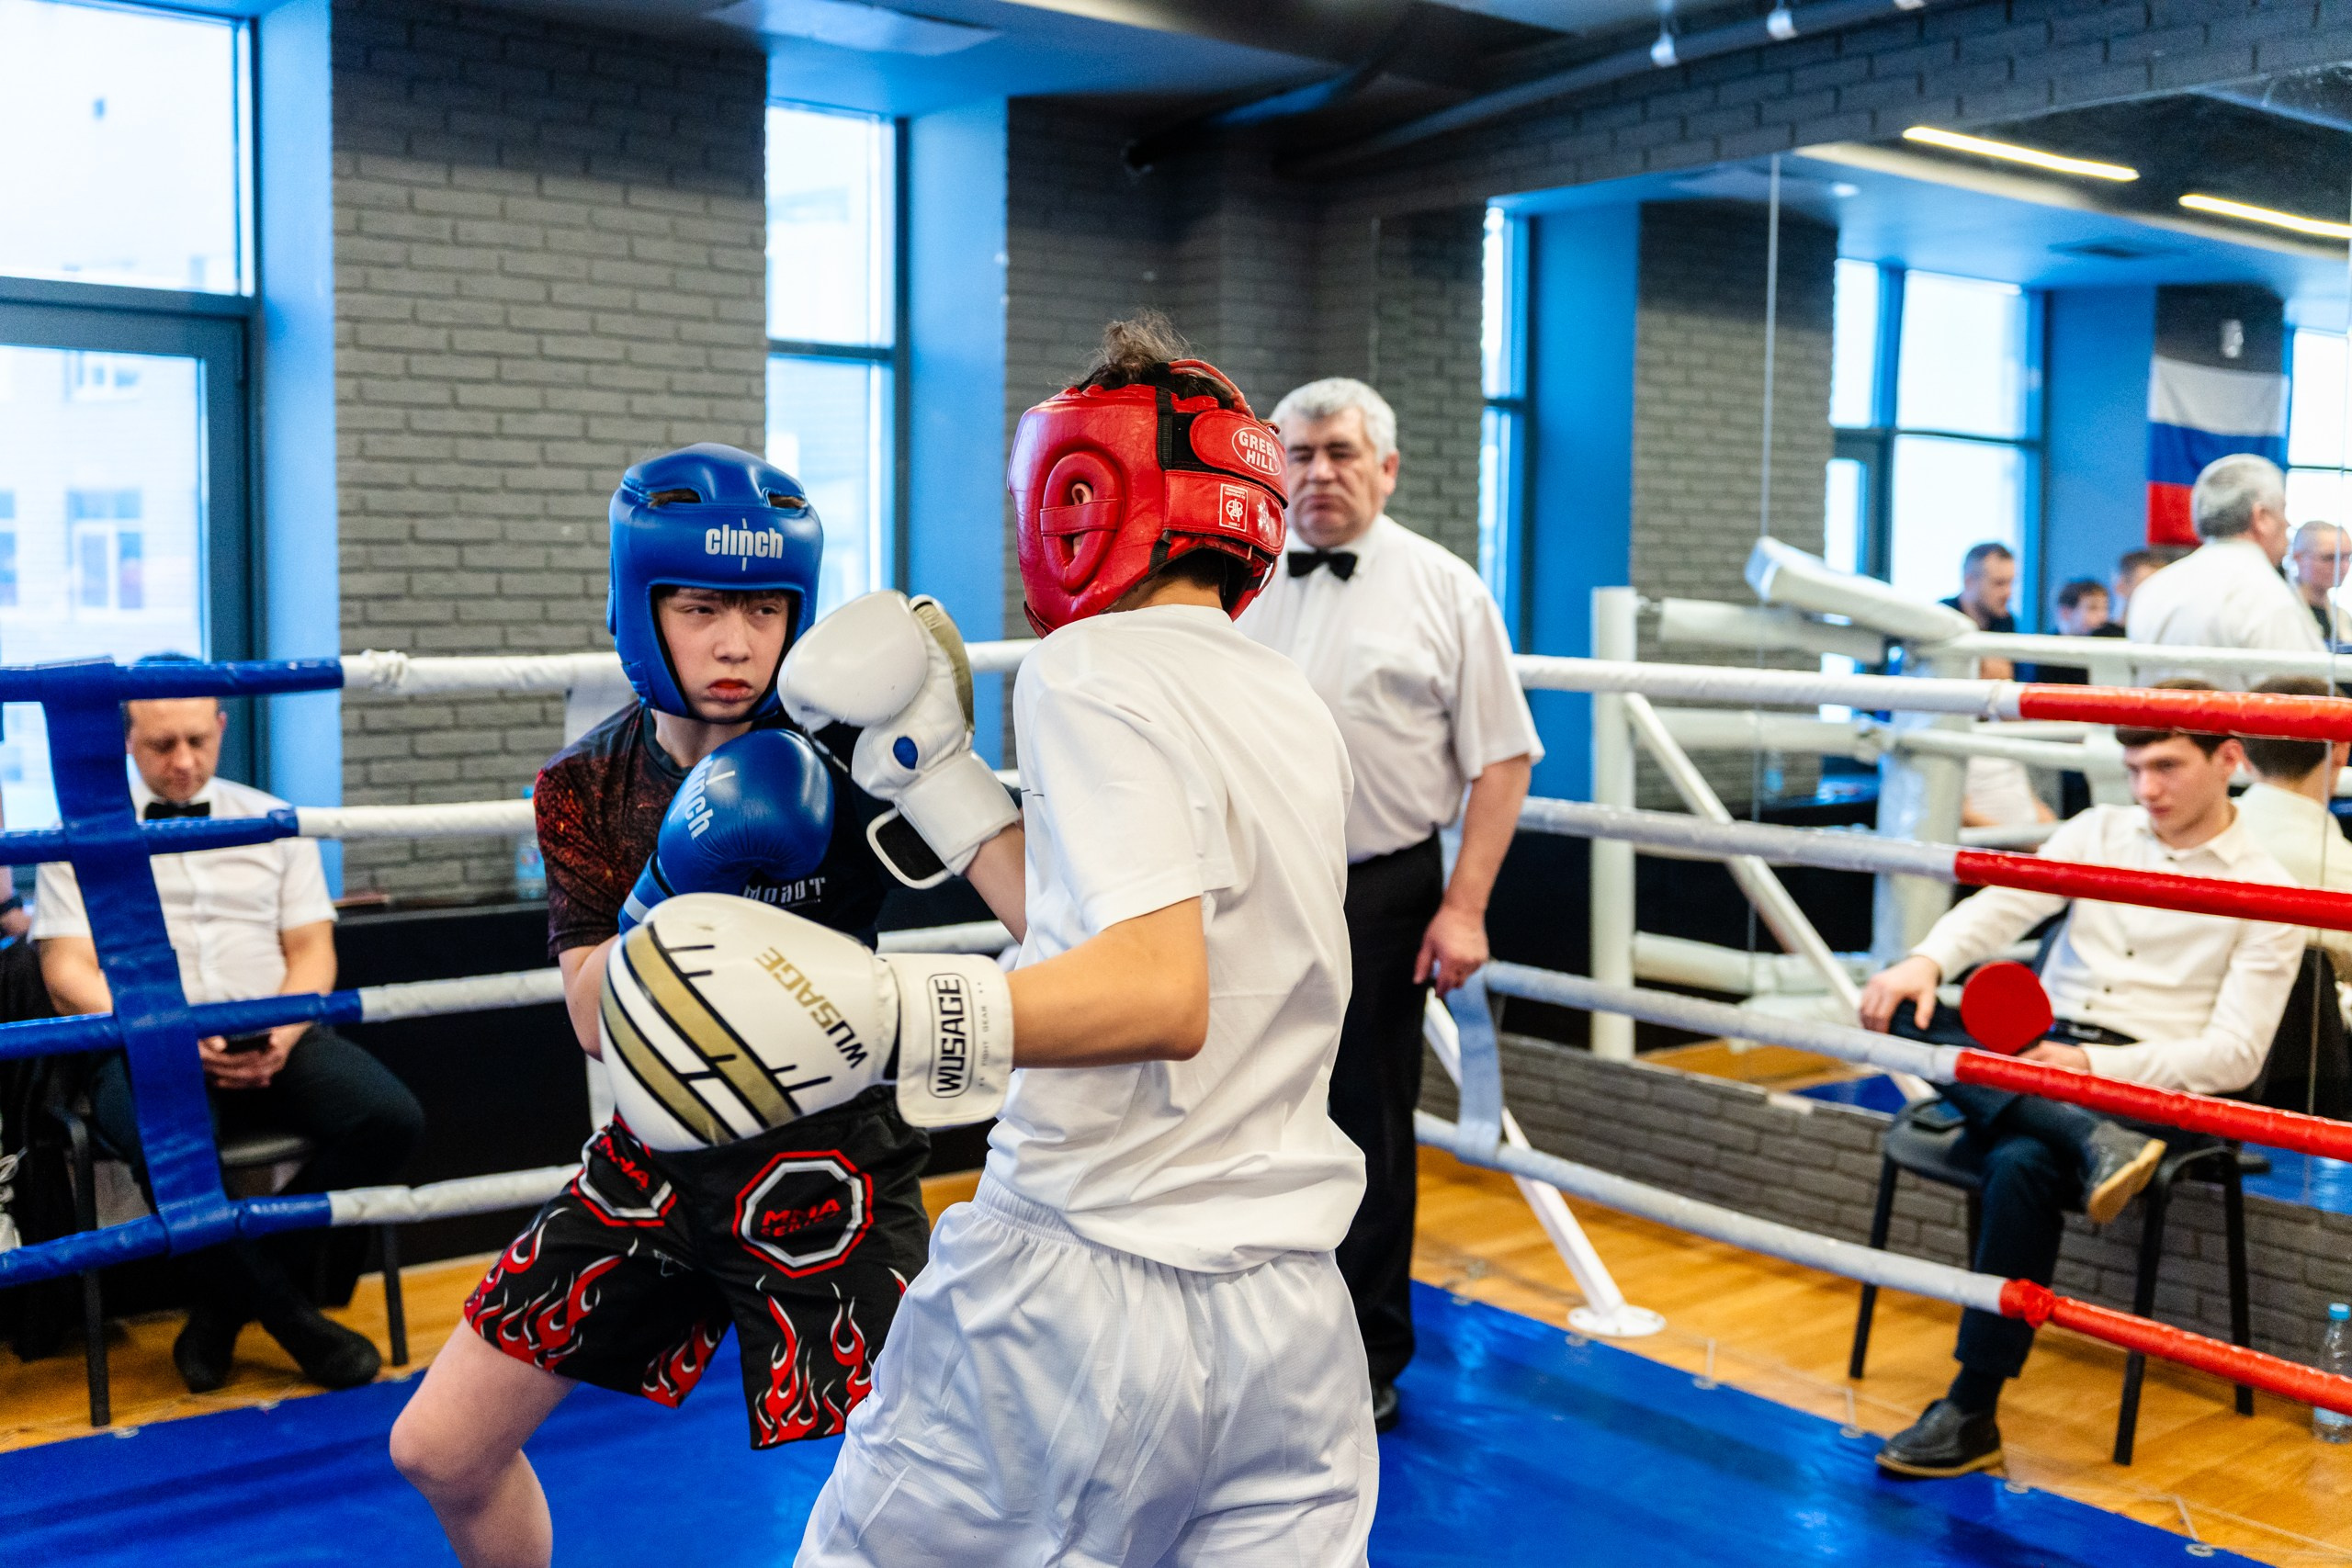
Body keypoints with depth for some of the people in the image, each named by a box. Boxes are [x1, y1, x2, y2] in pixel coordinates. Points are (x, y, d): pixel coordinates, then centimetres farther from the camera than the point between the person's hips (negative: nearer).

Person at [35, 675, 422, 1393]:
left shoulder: (274, 822, 16)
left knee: (392, 1117, -24)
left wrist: (285, 1029, -10)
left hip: (271, 1043, 3)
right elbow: (68, 972, -1)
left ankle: (225, 1304, -7)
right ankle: (288, 1315, -13)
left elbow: (311, 950, 12)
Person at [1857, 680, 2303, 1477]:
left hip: (2147, 1084, -5)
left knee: (2024, 1164, -35)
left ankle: (1972, 1416, -27)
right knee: (1902, 1014, -23)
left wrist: (2094, 1065, -19)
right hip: (2033, 1059, 5)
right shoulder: (2097, 832, 15)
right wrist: (1926, 962, -22)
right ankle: (2091, 1144, -38)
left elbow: (2234, 1055, -6)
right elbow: (2003, 904, 1)